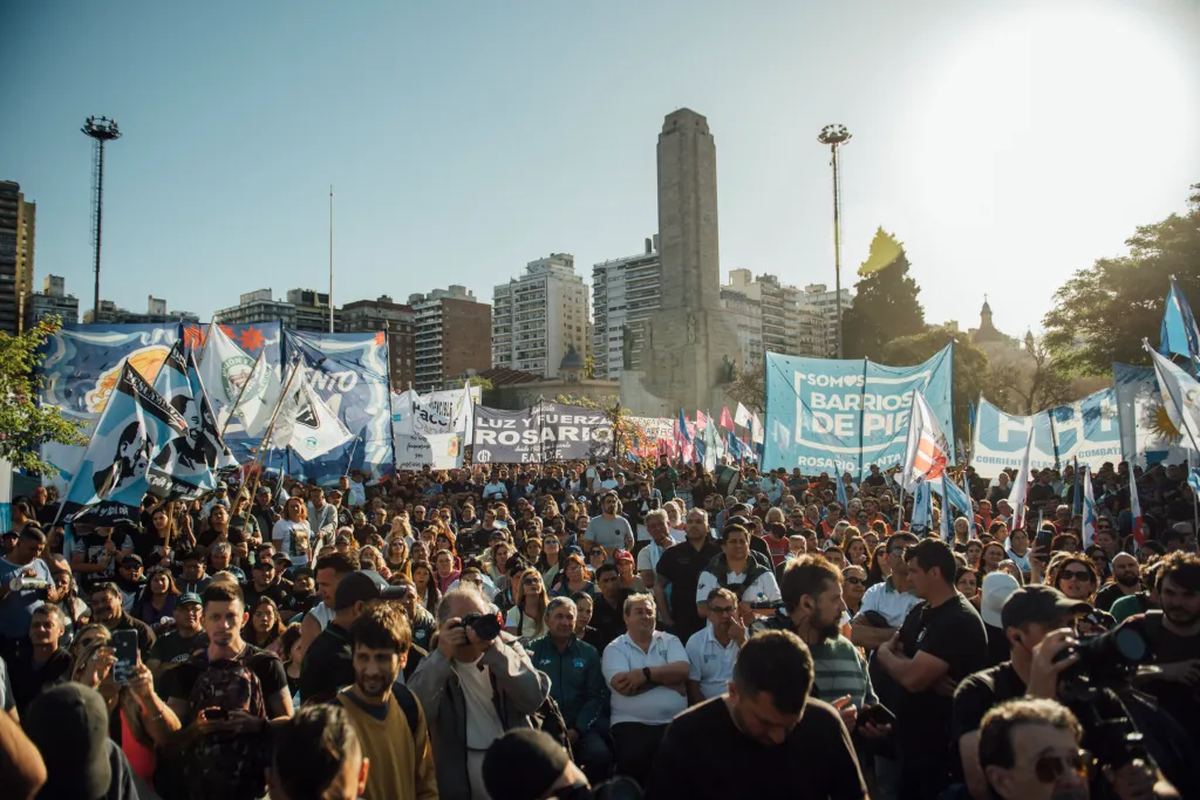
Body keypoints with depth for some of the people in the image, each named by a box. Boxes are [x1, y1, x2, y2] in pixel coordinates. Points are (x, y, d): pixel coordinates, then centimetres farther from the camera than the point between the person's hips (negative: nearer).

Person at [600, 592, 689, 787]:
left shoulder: (670, 641, 14)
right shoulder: (615, 648, 6)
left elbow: (682, 670, -4)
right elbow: (623, 685, -11)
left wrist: (646, 673, -14)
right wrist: (666, 676, -5)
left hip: (674, 722, 2)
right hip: (632, 723, -2)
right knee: (633, 760, -28)